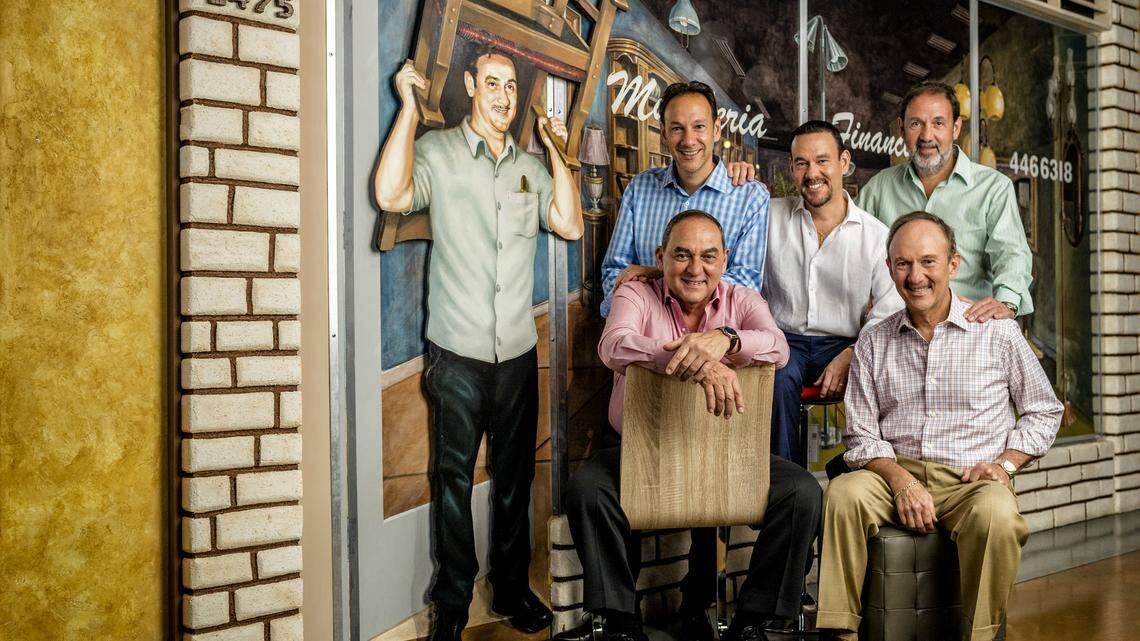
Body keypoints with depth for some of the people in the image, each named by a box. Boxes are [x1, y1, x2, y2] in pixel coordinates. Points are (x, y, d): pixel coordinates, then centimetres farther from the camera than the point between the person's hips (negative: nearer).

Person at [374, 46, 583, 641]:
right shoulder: (438, 150, -1)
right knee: (454, 478, 3)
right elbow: (391, 195, -21)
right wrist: (409, 105, -15)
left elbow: (569, 224, 3)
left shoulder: (529, 166, 13)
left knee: (514, 477, 13)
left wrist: (556, 150, 3)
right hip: (458, 352, -4)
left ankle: (512, 589, 28)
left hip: (518, 352, 4)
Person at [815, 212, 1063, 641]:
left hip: (971, 479, -1)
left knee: (996, 517, -35)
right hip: (897, 473, 2)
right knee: (844, 493, -30)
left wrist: (1005, 463, -2)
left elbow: (1044, 411, 14)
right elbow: (861, 436, 6)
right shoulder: (873, 343, 10)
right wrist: (899, 478, -13)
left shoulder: (997, 332, 5)